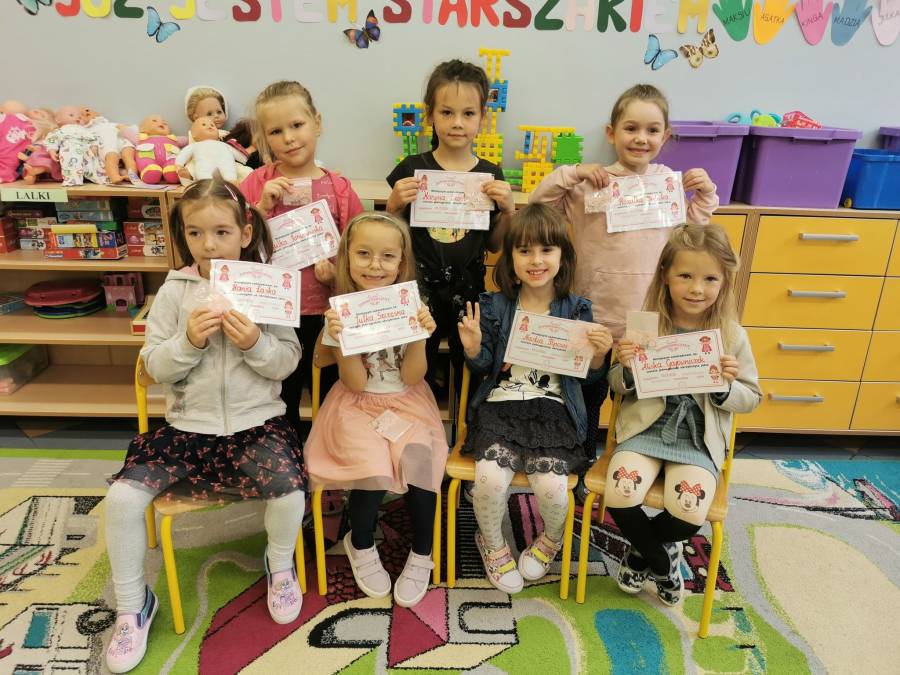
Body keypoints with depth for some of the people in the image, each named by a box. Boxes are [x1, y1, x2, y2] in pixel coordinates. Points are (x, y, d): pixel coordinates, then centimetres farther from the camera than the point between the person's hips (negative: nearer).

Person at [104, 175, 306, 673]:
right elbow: (155, 367, 2)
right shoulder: (175, 290, 2)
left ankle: (280, 565, 12)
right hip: (188, 424, 2)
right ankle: (132, 607, 13)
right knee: (123, 496, -15)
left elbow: (288, 362, 0)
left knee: (288, 490, -26)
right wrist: (189, 340, -16)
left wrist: (256, 342, -19)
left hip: (256, 421, -1)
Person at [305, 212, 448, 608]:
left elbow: (411, 377, -8)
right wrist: (341, 338, -26)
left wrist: (420, 335, -23)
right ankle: (361, 544, 10)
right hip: (359, 407, 0)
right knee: (374, 469, -25)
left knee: (418, 460, -27)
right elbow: (355, 383, -12)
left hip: (407, 403, 1)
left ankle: (422, 554, 1)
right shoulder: (342, 311, -8)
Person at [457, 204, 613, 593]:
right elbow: (484, 367, 10)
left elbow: (588, 378, 8)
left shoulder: (576, 311, 4)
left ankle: (552, 539, 19)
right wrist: (473, 349, -11)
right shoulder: (494, 306, 4)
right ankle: (492, 543, 13)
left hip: (553, 410, 0)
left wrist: (599, 355, -12)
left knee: (551, 484, -22)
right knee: (491, 476, -24)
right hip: (501, 405, 1)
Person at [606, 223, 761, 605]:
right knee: (620, 493, -24)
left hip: (699, 435, 0)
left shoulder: (732, 335, 0)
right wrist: (627, 370, -16)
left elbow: (751, 399, 8)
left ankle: (642, 549, 14)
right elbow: (619, 387, 7)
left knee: (690, 511, -24)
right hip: (646, 425, 0)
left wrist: (726, 388, -14)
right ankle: (662, 558, 11)